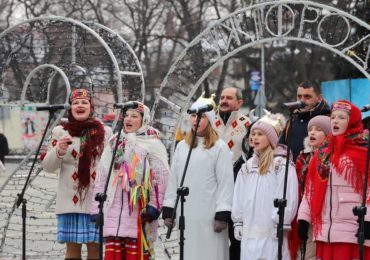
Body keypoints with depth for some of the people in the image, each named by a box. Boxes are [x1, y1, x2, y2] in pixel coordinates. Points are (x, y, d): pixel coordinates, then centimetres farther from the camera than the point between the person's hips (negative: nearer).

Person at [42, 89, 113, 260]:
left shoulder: (105, 132, 7)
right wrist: (58, 151, -15)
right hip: (70, 200, 0)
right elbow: (48, 167, 4)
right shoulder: (60, 132, 7)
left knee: (95, 246, -1)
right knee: (72, 246, 2)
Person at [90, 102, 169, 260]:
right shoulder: (114, 144, 20)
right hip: (114, 209, 5)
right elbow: (101, 177, 20)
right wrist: (96, 208, 15)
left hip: (138, 210, -5)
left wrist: (154, 205, -14)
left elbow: (161, 176, -6)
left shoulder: (153, 144, 2)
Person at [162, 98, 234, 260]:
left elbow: (226, 183, -6)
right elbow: (173, 180, 17)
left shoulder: (219, 147, -2)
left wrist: (223, 214, -12)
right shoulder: (181, 146, 15)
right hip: (186, 215, 5)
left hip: (209, 215, -5)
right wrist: (168, 210, 11)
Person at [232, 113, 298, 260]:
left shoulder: (283, 165, -4)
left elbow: (289, 199, -10)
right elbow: (239, 198, 18)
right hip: (249, 234, 6)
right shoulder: (248, 167, 17)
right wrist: (238, 223, 13)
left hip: (271, 234, -6)